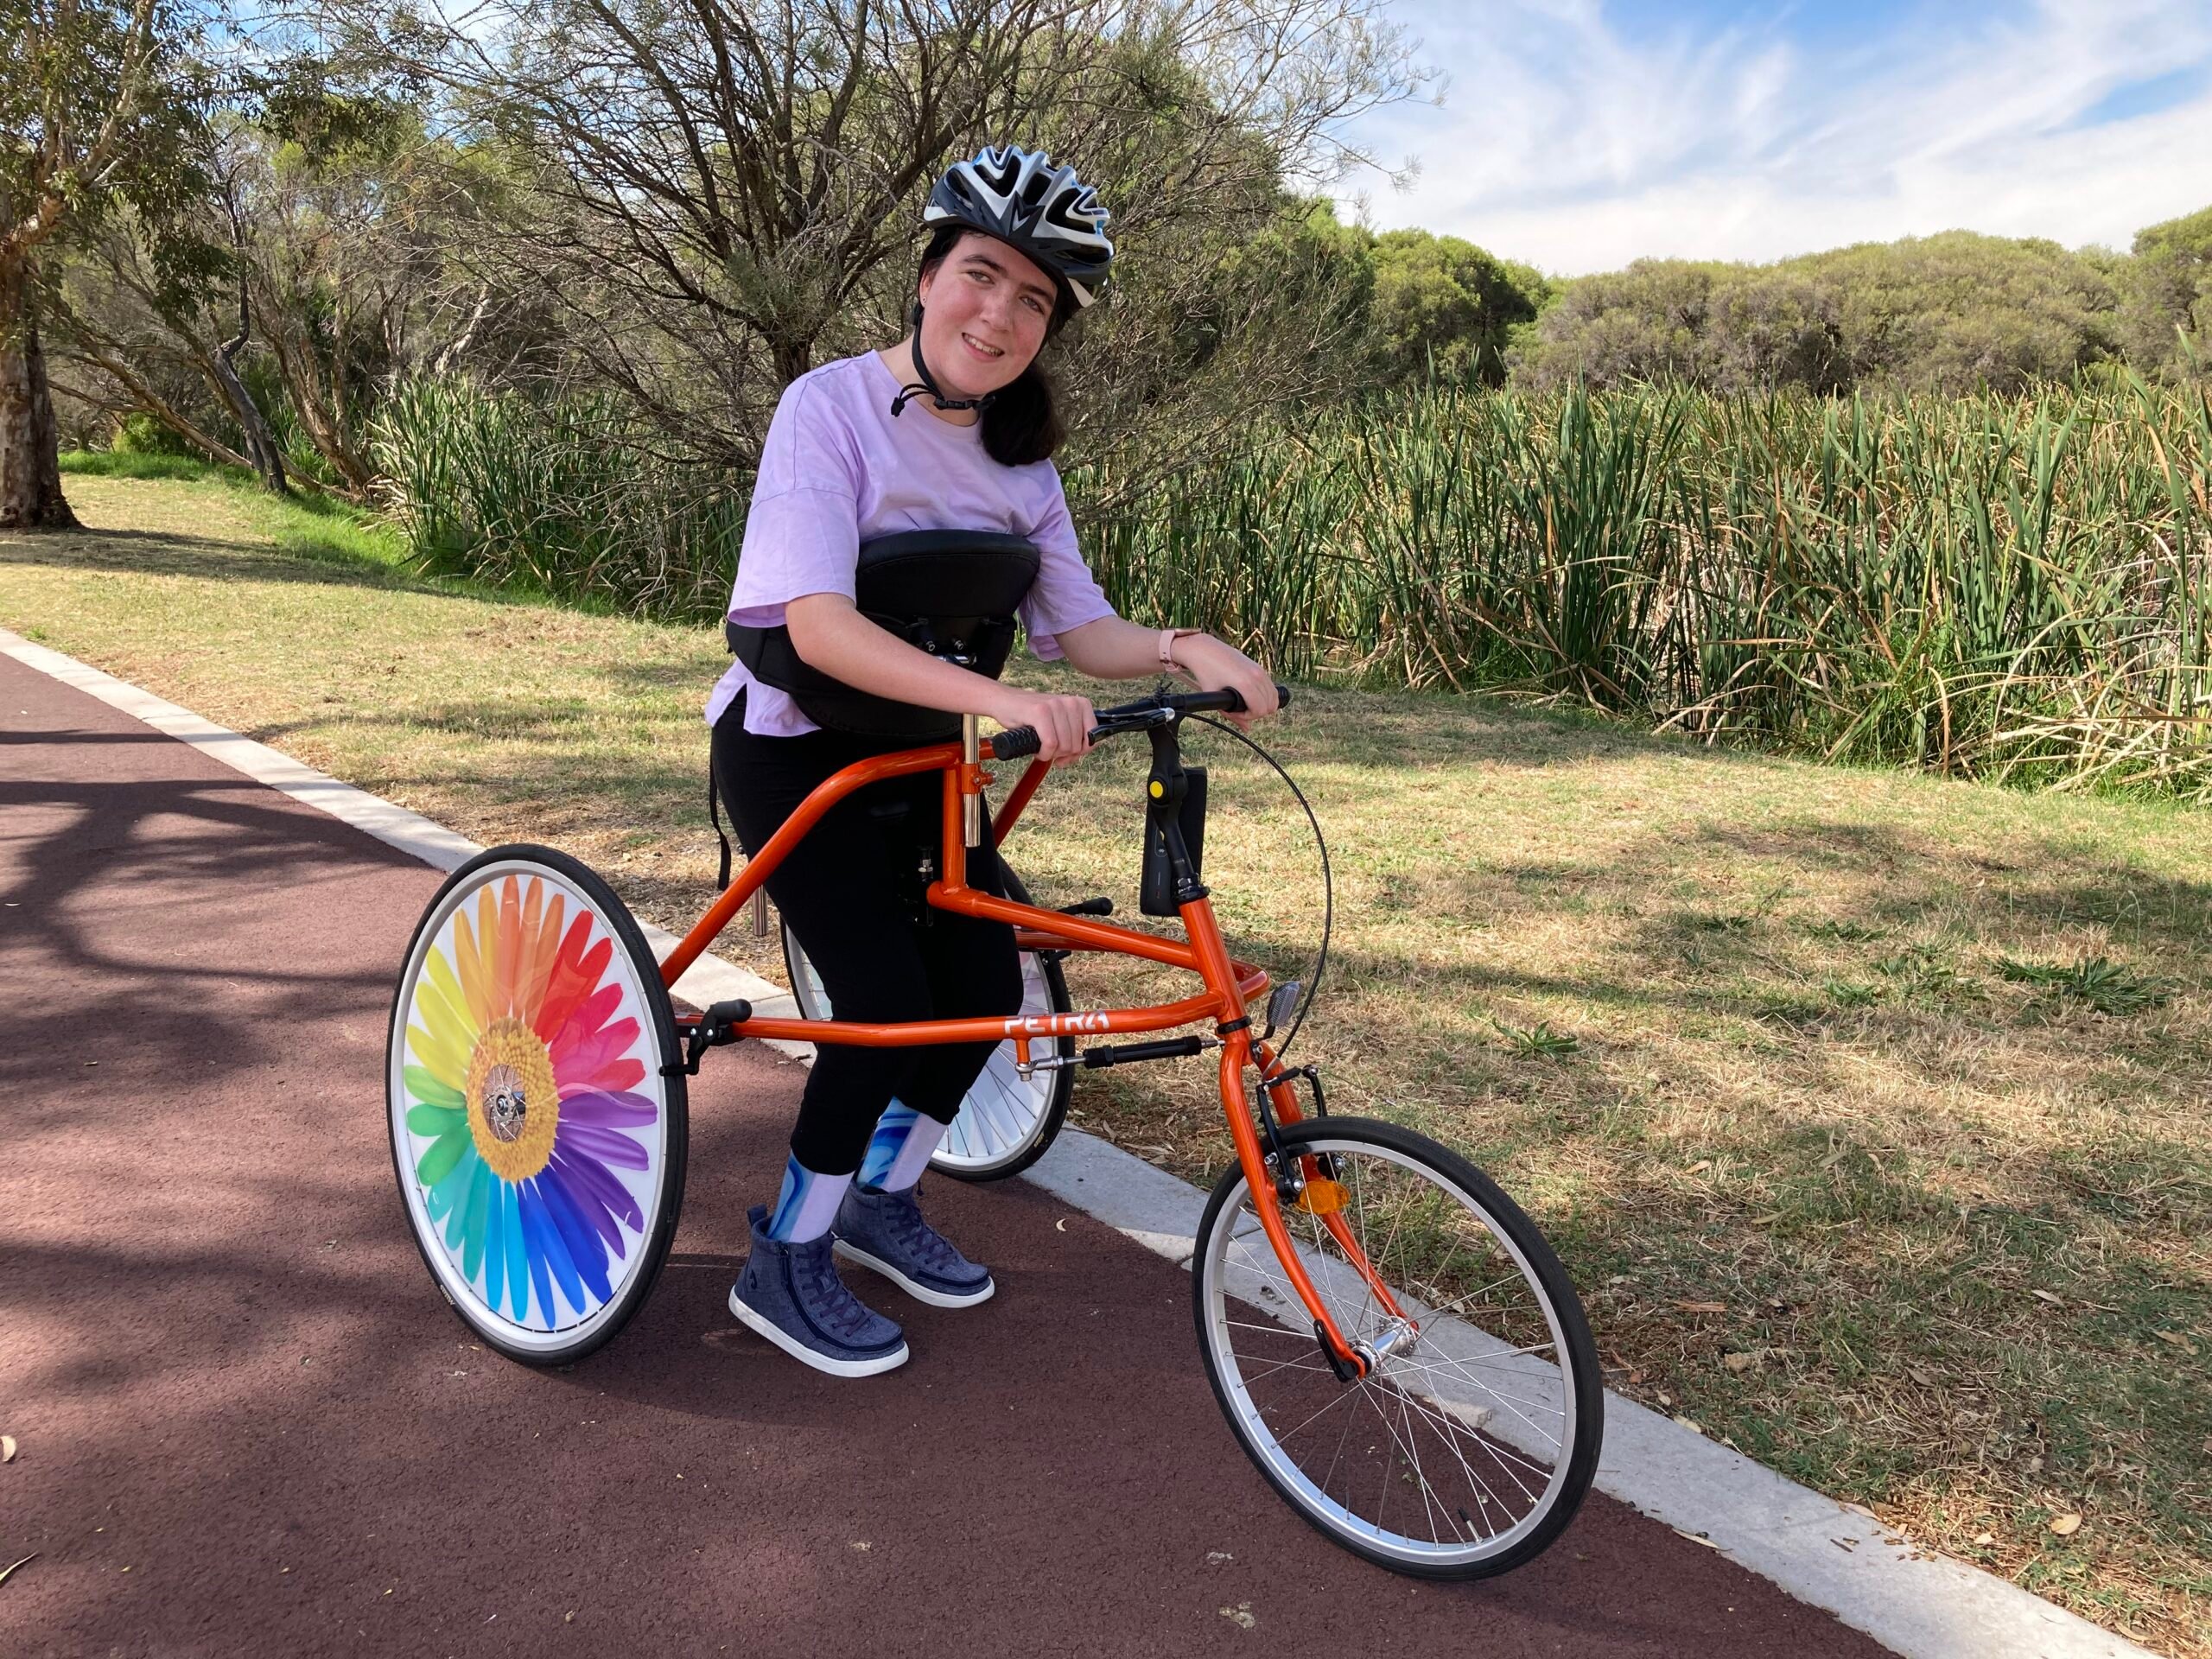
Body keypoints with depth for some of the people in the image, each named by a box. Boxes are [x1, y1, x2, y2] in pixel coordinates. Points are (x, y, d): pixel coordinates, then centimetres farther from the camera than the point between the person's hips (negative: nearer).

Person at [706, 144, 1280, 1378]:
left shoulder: (1021, 455, 0)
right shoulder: (833, 407, -20)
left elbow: (1078, 629, -3)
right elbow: (820, 627, -33)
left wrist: (1184, 647, -23)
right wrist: (999, 699, -44)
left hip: (916, 754, 6)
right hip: (795, 749, -6)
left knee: (986, 985, 0)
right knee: (889, 999, -15)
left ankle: (883, 1200, 26)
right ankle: (787, 1263, 7)